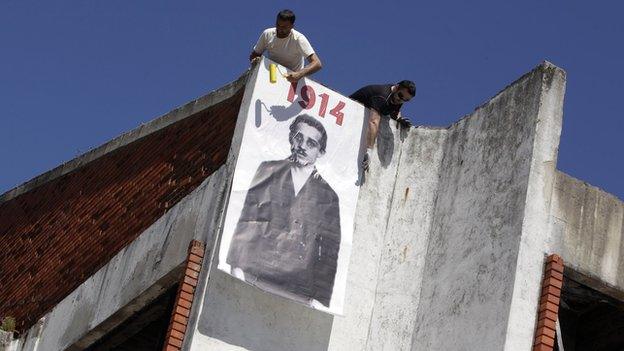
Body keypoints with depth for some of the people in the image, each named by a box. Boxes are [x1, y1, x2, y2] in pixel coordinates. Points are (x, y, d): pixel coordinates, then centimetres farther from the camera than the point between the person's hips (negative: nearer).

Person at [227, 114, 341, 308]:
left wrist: (319, 299, 0)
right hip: (254, 278, 0)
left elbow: (329, 253, 10)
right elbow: (246, 220, 8)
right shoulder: (268, 171, 15)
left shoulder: (328, 195, 14)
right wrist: (237, 267, -3)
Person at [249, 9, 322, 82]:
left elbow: (317, 64, -29)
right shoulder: (267, 34, -8)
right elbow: (253, 55, 5)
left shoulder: (298, 39, -20)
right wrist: (254, 60, -20)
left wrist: (299, 74, -46)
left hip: (293, 78, -3)